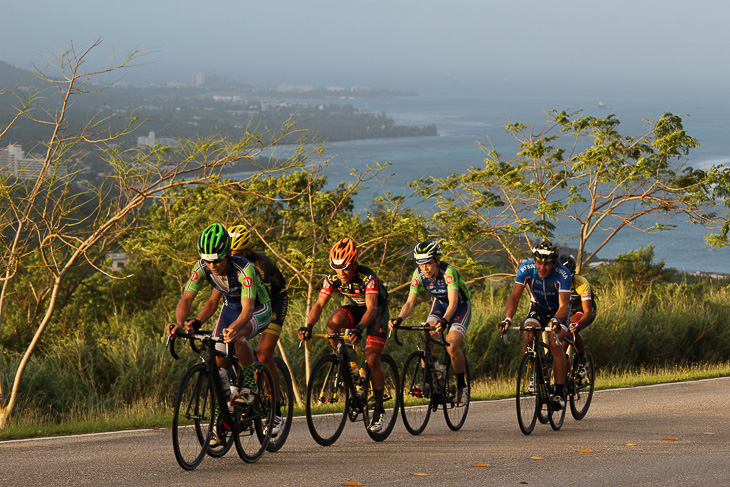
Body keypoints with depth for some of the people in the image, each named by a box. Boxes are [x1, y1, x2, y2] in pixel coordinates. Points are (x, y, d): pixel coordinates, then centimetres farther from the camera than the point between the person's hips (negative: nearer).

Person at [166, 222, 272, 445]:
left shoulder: (244, 268, -37)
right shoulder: (202, 267, -23)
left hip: (258, 309, -5)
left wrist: (234, 328, -65)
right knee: (218, 361, -6)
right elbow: (186, 299, -26)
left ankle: (250, 384, -13)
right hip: (231, 306, 5)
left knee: (238, 337, -37)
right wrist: (179, 322, -46)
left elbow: (247, 309, -45)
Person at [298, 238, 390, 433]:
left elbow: (371, 308, -41)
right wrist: (309, 326, -39)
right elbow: (319, 304, -20)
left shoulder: (368, 277, -32)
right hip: (355, 308, 4)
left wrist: (359, 329, -59)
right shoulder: (333, 278, -18)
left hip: (377, 310, -4)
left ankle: (379, 410, -4)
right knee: (333, 322, -30)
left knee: (372, 358, -16)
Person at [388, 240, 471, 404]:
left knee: (451, 347, -23)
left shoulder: (448, 271, -34)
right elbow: (410, 302, -20)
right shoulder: (419, 274, -19)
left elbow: (453, 301, -44)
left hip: (461, 306, -5)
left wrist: (444, 321, -62)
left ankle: (461, 385, -1)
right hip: (440, 303, 5)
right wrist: (399, 319, -40)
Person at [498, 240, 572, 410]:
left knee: (555, 343, -25)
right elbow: (515, 296, -28)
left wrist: (556, 320, -59)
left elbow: (564, 305, -38)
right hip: (538, 307, 3)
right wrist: (508, 318, -45)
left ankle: (560, 392, -21)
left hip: (557, 310, -3)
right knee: (529, 336, -26)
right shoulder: (526, 269, -25)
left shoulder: (563, 274, -33)